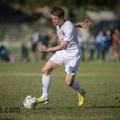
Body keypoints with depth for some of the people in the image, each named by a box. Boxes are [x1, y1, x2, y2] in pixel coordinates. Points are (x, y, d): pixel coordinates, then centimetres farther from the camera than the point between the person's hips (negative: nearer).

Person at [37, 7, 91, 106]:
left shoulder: (69, 28, -30)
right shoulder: (58, 24, -4)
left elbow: (64, 46, -39)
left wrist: (48, 49, -47)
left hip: (73, 55, -8)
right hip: (62, 53, 8)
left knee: (69, 82, -9)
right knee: (45, 70, -4)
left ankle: (81, 93, 25)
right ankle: (45, 97, 4)